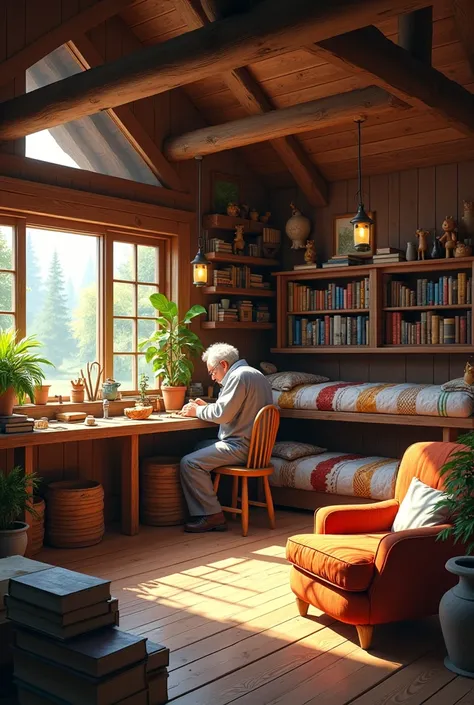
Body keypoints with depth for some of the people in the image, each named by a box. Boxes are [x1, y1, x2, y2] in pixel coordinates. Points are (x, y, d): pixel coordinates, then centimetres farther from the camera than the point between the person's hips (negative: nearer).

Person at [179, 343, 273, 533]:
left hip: (242, 446, -11)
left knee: (189, 463, -14)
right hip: (255, 444, 11)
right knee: (201, 447, 24)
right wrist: (206, 406, 17)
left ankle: (212, 515, -10)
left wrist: (197, 411, -5)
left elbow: (222, 414, -21)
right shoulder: (254, 374, 19)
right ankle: (201, 511, 20)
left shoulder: (239, 376, -14)